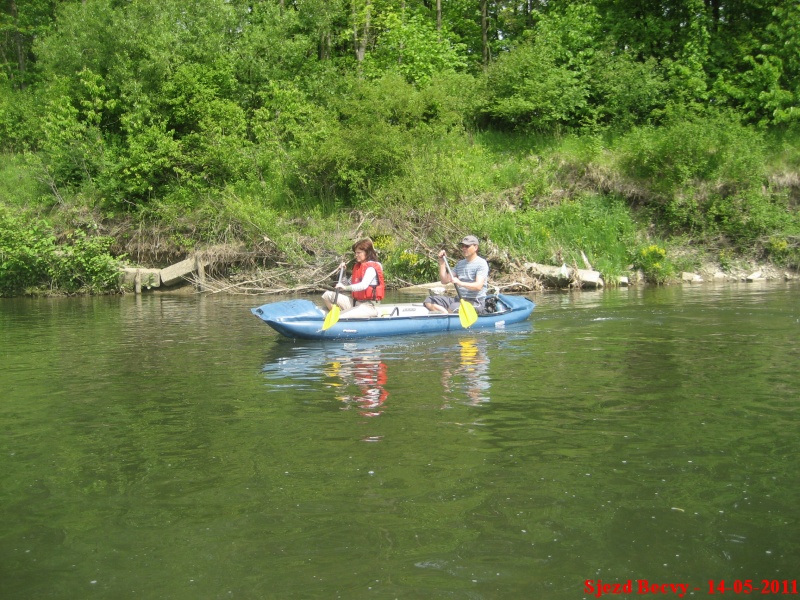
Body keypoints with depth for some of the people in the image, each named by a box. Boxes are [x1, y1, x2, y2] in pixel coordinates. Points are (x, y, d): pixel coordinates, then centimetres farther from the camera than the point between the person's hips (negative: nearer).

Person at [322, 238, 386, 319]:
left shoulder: (371, 268, -13)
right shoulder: (357, 266, 15)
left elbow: (364, 285, -31)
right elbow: (349, 283, 22)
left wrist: (345, 288, -42)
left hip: (368, 306, -10)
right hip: (355, 302, 10)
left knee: (340, 318, -32)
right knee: (327, 295, 0)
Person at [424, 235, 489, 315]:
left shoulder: (481, 263, -7)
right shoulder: (460, 264, 17)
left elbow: (478, 286, -21)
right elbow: (445, 280, 12)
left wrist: (460, 283, -36)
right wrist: (442, 262, 3)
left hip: (475, 302, -8)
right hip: (459, 299, 8)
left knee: (453, 308, -40)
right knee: (429, 301, -8)